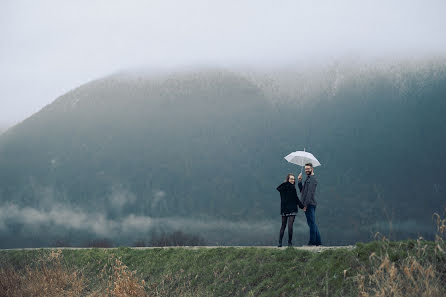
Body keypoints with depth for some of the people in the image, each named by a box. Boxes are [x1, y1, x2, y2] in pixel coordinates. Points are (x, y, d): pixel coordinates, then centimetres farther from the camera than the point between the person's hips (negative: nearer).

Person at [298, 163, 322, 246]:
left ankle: (312, 242, -7)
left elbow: (310, 192, -18)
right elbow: (302, 190, 21)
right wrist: (300, 181, 8)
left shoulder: (312, 179, -10)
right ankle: (318, 241, 14)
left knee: (312, 223, -8)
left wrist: (305, 204, -21)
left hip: (310, 204, -10)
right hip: (309, 205, 10)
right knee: (312, 223, 11)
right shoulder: (308, 179, 21)